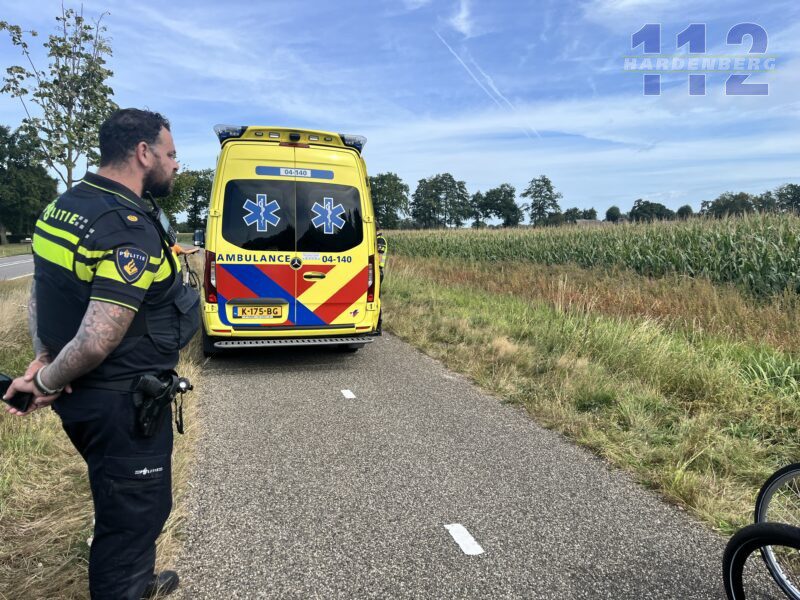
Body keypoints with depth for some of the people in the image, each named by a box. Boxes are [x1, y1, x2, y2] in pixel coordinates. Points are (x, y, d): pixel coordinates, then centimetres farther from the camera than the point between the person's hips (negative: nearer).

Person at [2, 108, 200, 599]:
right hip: (121, 403, -10)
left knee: (124, 499, 28)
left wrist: (43, 359, 5)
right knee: (135, 509, 11)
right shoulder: (132, 230, -25)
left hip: (83, 394, 10)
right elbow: (98, 340, -30)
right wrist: (46, 382, -13)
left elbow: (42, 289, 13)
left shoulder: (65, 206, 6)